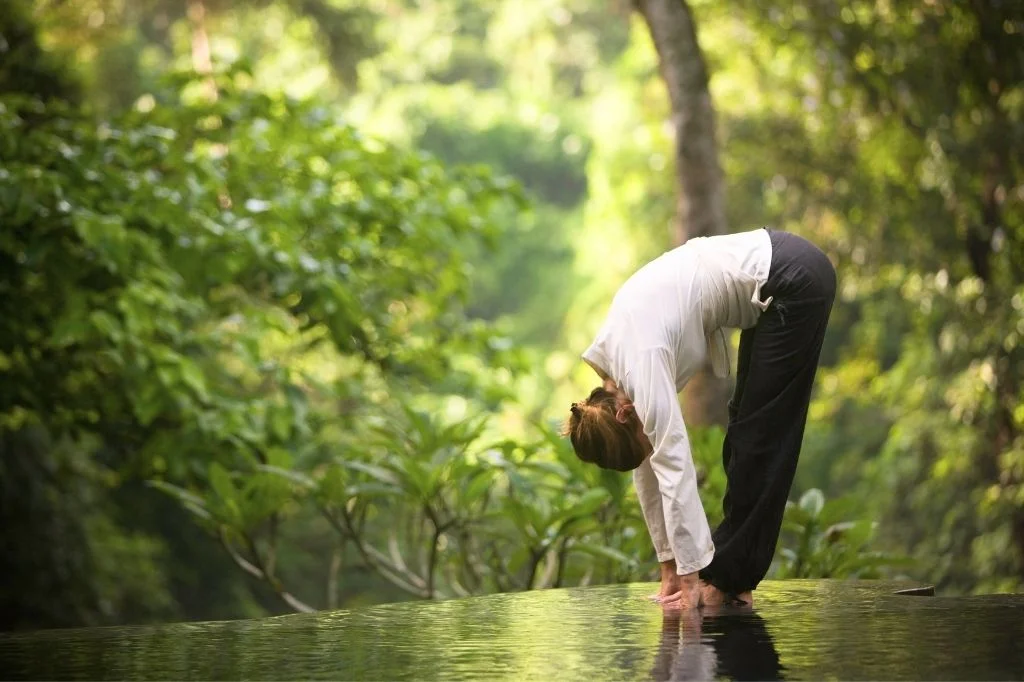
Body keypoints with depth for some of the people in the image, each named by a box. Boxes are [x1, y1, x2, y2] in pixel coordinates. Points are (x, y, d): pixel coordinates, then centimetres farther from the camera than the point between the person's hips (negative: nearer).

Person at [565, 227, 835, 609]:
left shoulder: (642, 365, -19)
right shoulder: (613, 361, 6)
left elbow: (674, 469, -21)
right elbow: (648, 467, 12)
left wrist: (692, 577, -18)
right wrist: (670, 568, 13)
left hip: (793, 283, -9)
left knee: (759, 434, -3)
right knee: (746, 427, 12)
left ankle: (729, 578, 4)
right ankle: (730, 575, 16)